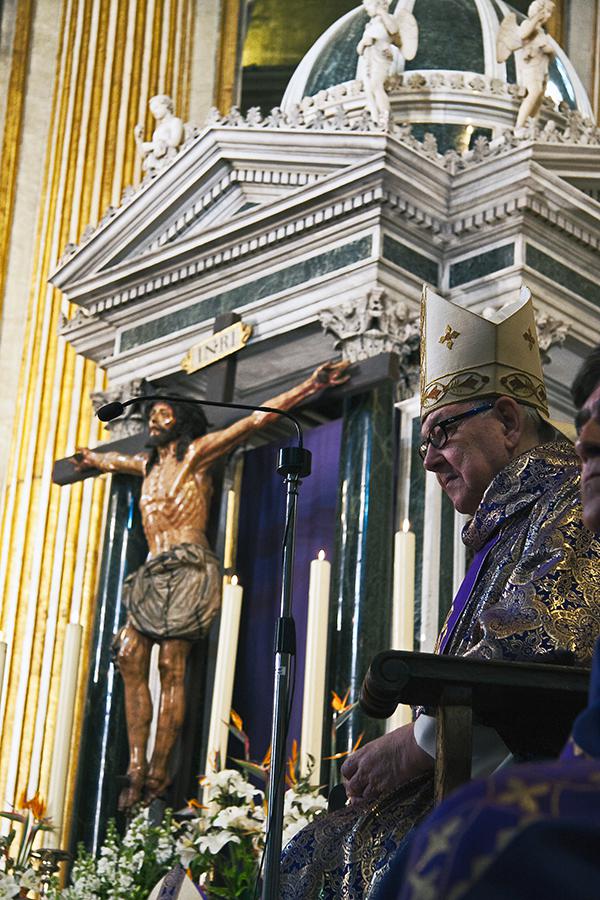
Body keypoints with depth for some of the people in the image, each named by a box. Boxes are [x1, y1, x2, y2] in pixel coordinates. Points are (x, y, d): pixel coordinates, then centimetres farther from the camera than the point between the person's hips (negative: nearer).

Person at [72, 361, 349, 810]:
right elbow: (115, 460, 48)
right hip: (154, 575, 7)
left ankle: (159, 772, -14)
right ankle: (138, 767, -9)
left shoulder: (196, 452, 4)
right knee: (131, 657, -7)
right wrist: (91, 458, 67)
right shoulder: (149, 464, 24)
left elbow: (256, 419, -1)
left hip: (188, 571, -7)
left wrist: (311, 385, -4)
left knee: (172, 664, -12)